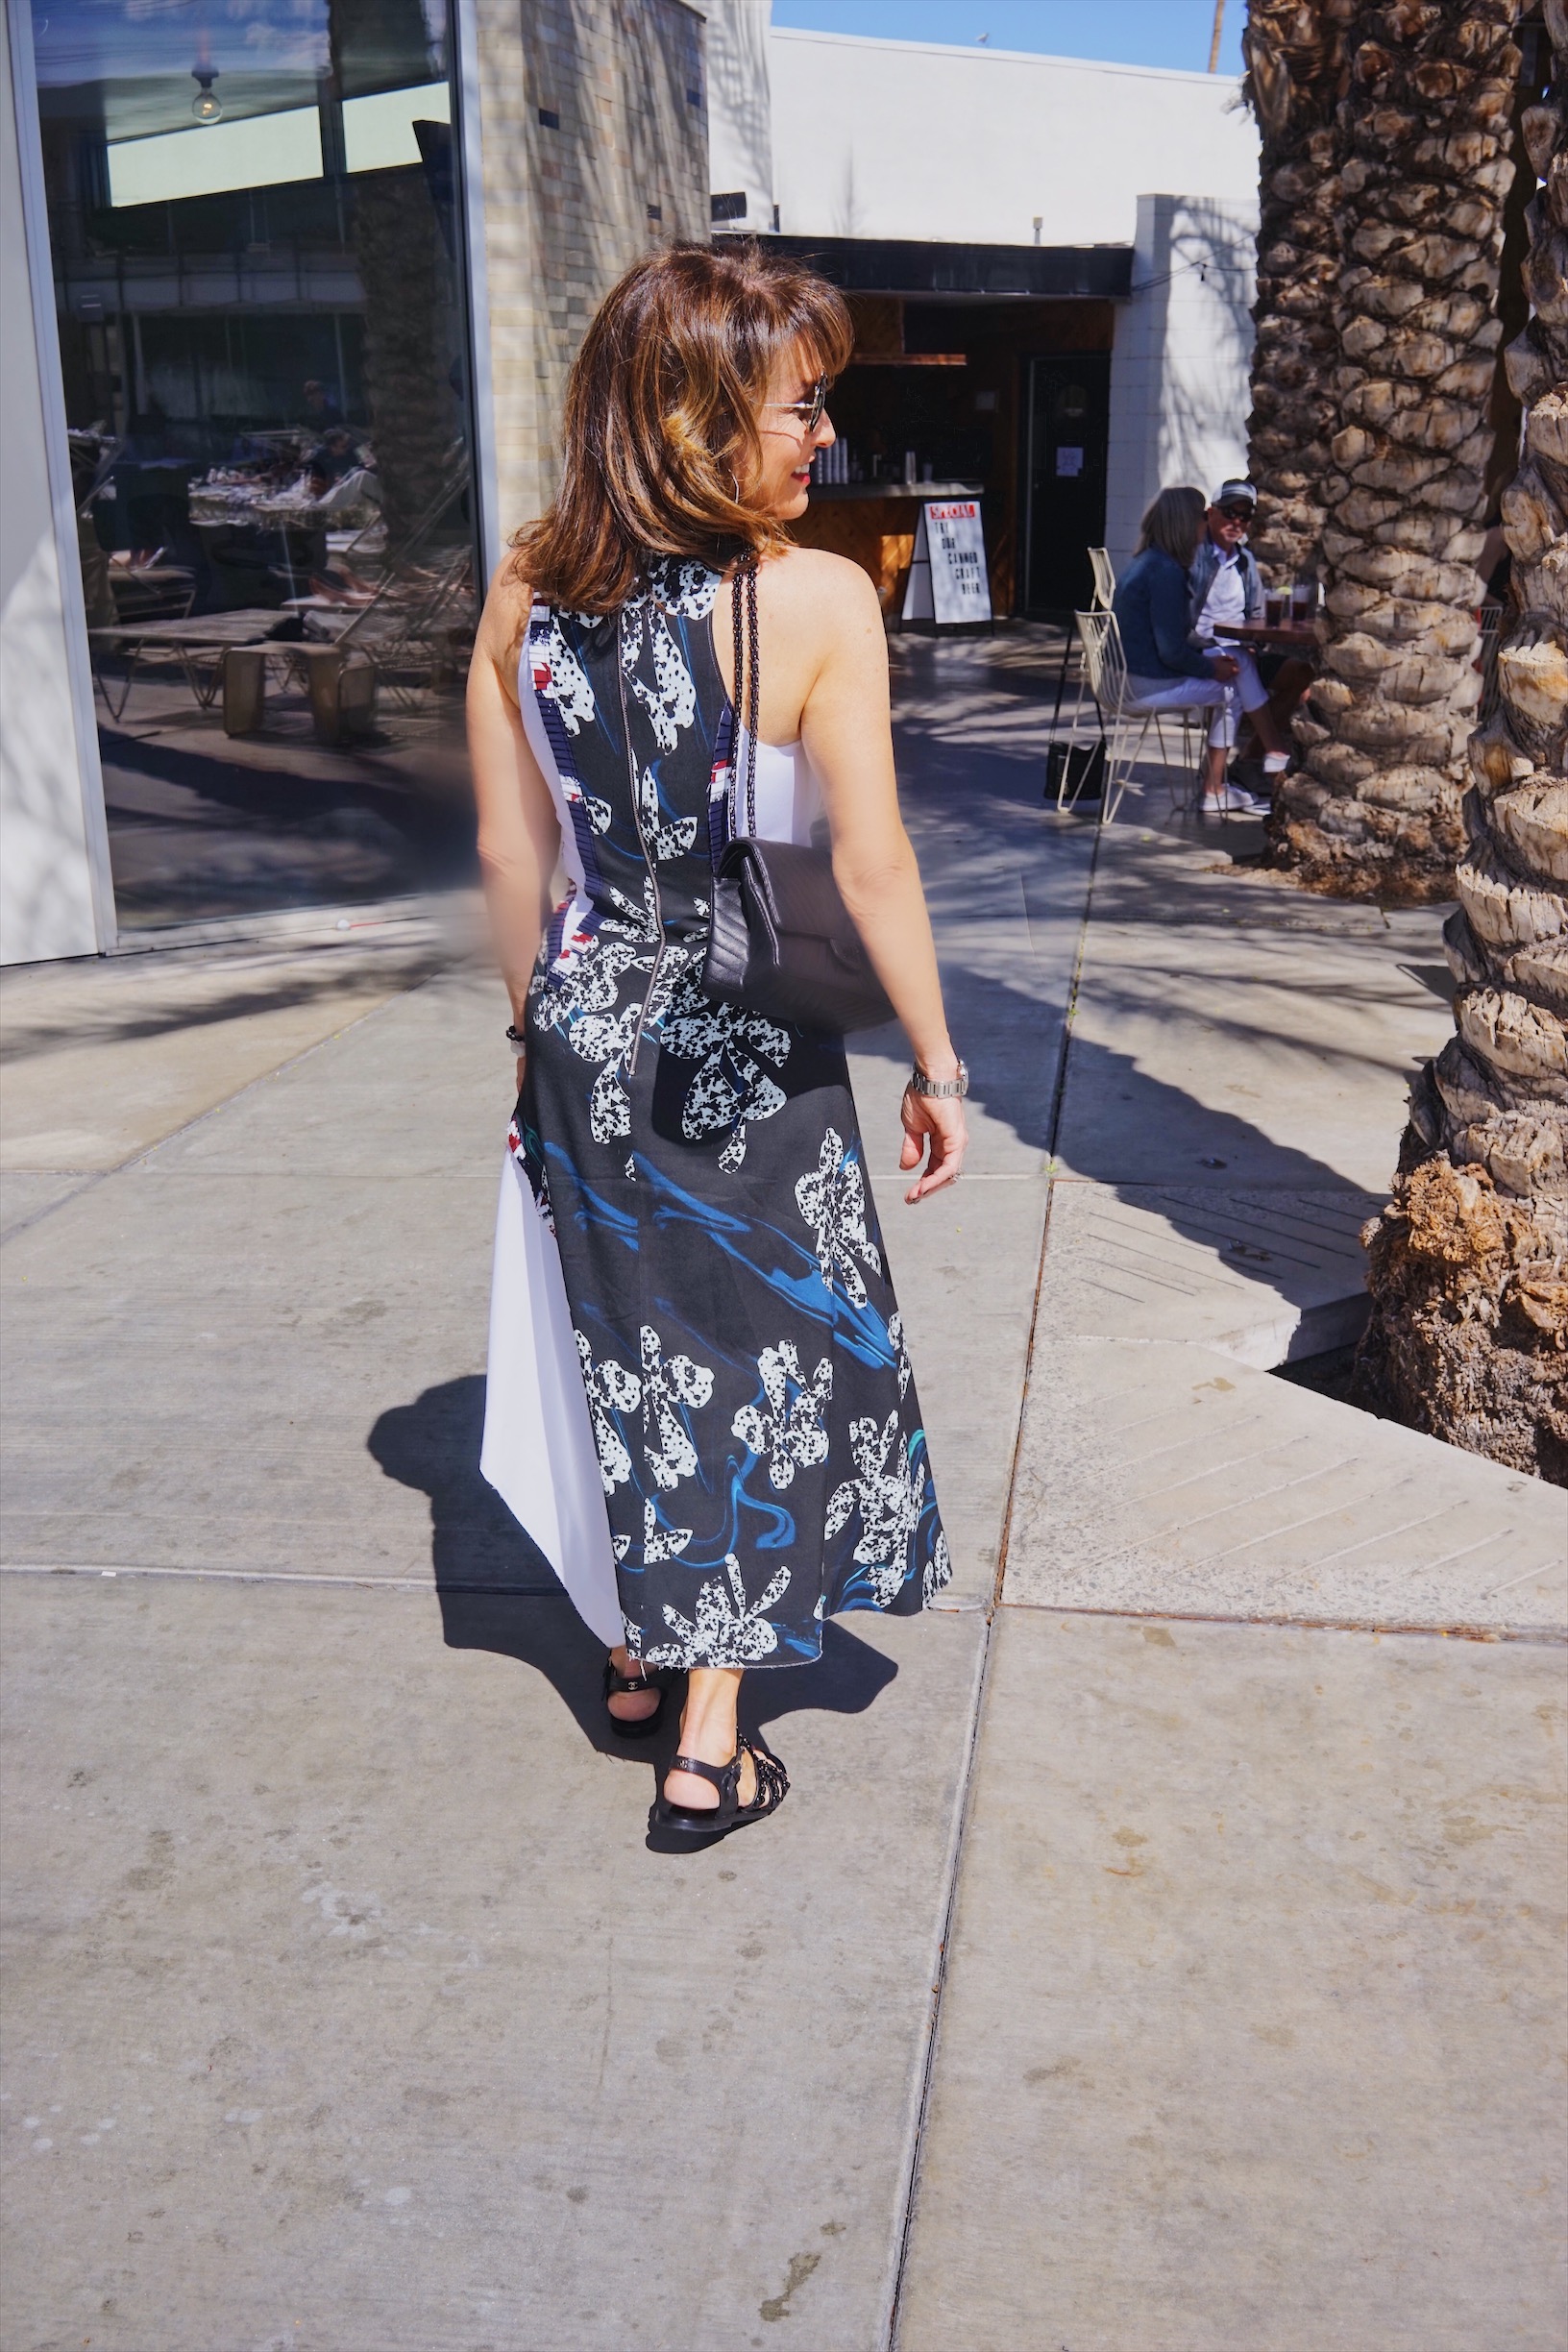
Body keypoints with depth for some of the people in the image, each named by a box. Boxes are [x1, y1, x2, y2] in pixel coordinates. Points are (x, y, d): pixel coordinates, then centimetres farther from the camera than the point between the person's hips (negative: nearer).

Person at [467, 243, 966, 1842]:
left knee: (633, 1343, 21)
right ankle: (710, 1744, 21)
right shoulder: (817, 599, -18)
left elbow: (512, 850, 2)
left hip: (585, 1035, 4)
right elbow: (871, 869, -16)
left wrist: (537, 1021, 16)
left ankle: (641, 1648, 39)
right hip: (748, 1056, -4)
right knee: (758, 1356, 12)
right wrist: (936, 1066, -5)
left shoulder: (526, 589, -3)